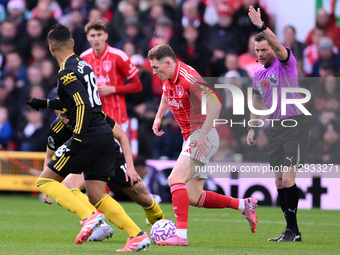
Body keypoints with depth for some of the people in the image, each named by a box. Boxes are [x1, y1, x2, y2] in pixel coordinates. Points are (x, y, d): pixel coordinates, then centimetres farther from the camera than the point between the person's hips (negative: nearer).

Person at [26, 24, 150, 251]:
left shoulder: (67, 73, -10)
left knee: (45, 181, 1)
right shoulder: (82, 64, 19)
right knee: (96, 196, 8)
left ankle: (89, 216, -17)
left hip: (88, 136, -8)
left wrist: (78, 138, -19)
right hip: (106, 135, 8)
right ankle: (138, 235, -5)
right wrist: (45, 103, 37)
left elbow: (83, 104, -21)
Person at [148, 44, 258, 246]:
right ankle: (244, 205, 17)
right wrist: (158, 117, 22)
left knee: (176, 179, -22)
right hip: (191, 137, 10)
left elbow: (215, 104, -28)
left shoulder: (189, 78, -21)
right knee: (193, 198, 6)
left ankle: (181, 234, -24)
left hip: (203, 137, -10)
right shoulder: (168, 78, 7)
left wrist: (202, 135, -30)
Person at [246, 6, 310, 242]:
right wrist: (252, 128, 14)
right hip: (275, 129, 8)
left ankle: (293, 229, -10)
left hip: (295, 124, -8)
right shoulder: (258, 74, 12)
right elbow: (257, 103, 23)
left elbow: (279, 48, -30)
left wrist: (262, 26, -40)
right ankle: (292, 231, 11)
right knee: (279, 181, 6)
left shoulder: (286, 63, -8)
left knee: (288, 178, -15)